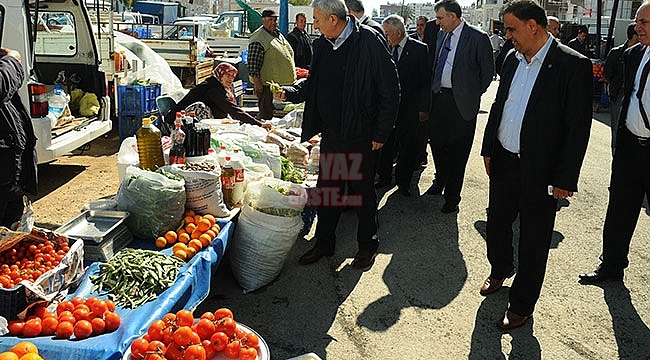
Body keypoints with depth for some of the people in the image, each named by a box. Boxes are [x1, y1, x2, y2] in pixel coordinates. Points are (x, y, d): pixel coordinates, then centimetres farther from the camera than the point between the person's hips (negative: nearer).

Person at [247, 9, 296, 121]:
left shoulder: (279, 35, 16)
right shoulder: (258, 38, -13)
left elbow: (289, 55, 27)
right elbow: (252, 63, -18)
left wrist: (292, 77, 25)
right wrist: (257, 83, -22)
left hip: (284, 83, 9)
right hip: (267, 85, -9)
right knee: (266, 115, -6)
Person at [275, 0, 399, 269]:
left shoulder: (369, 41, -14)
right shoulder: (322, 45, 5)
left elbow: (390, 90, -13)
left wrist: (380, 134, -13)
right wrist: (289, 93, -2)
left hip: (361, 136, -6)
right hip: (330, 134, 6)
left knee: (362, 192, 9)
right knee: (326, 190, 14)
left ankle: (367, 244, 28)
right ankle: (324, 243, 31)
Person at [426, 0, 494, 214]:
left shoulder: (477, 38, -12)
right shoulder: (442, 35, 9)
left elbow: (488, 71, -6)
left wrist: (473, 95, 0)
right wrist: (434, 89, 13)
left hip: (460, 102, -6)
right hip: (438, 97, 7)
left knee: (456, 150, 2)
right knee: (436, 142, 17)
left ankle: (452, 197, 14)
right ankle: (440, 180, 40)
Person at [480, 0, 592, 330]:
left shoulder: (573, 65, -15)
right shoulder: (513, 59, 6)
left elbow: (578, 128, -15)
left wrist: (565, 179, -16)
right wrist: (488, 150, 13)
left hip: (539, 172, -6)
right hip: (503, 162, 6)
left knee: (533, 243, 8)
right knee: (496, 225, 21)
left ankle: (521, 305, 25)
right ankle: (500, 271, 49)